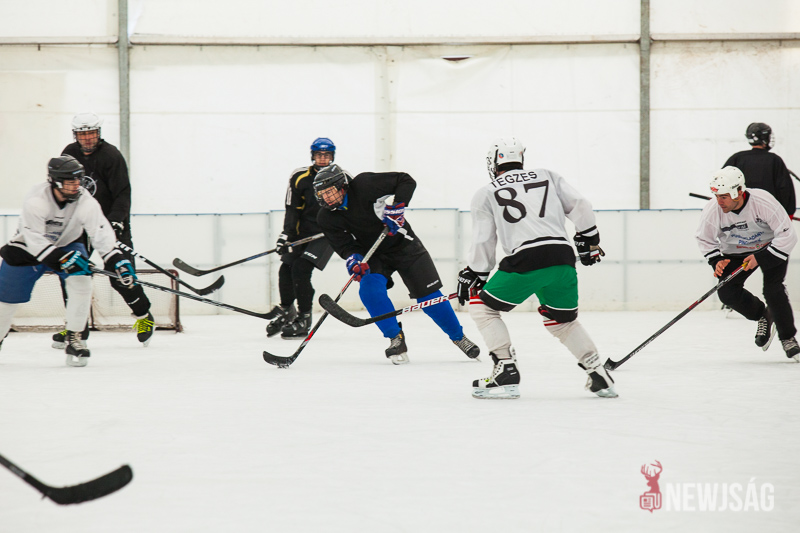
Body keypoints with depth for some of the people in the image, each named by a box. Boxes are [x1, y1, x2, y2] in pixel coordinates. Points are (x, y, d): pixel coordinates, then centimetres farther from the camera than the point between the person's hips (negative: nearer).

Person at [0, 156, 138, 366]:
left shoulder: (86, 202, -23)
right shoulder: (36, 200, -31)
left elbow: (102, 234, -26)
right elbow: (35, 240, -33)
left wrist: (119, 262, -40)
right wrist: (62, 260, -42)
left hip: (67, 245, 2)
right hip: (27, 248, -2)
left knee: (81, 282, -23)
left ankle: (73, 338, -10)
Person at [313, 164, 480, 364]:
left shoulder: (364, 184, -24)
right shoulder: (327, 218, -13)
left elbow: (406, 181, -19)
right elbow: (344, 245, -14)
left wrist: (396, 204, -31)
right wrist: (353, 259, -34)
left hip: (402, 244, -2)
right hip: (373, 256, 2)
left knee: (429, 295, -1)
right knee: (369, 288, -27)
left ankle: (458, 337, 20)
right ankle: (396, 339, -13)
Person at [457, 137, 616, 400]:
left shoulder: (486, 193, 14)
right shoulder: (546, 176, 22)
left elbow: (483, 243, 13)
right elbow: (580, 206, 16)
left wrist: (472, 276, 25)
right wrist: (589, 240, 29)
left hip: (525, 261, -4)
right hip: (563, 260, 4)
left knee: (482, 306, 14)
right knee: (562, 319, 26)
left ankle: (506, 374, 3)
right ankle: (600, 376, 17)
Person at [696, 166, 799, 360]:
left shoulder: (764, 202, -34)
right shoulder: (712, 211, -23)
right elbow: (705, 239, -3)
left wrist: (760, 259, -32)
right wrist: (716, 261, -19)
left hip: (771, 247, -3)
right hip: (736, 253, 3)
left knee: (773, 290, -21)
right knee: (727, 292, -15)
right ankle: (763, 316, 13)